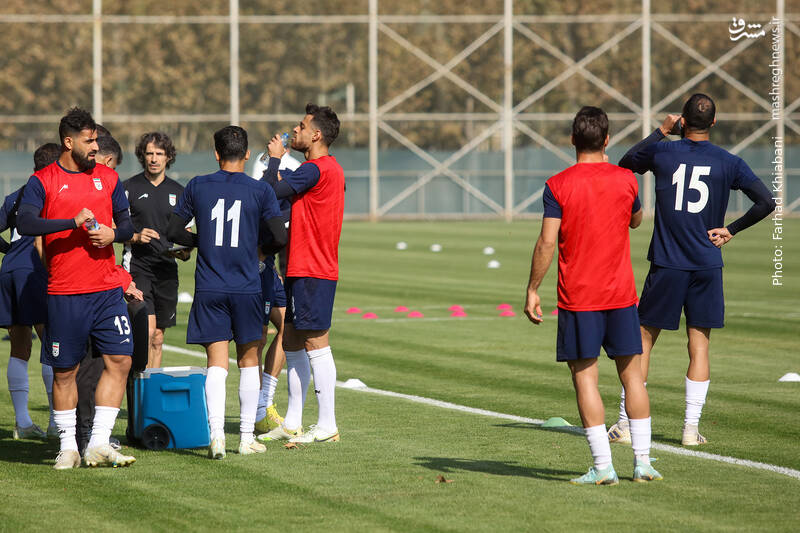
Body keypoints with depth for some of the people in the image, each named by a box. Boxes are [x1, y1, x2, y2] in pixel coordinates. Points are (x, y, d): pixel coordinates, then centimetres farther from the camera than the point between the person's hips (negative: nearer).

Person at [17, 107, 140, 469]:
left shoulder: (108, 178, 12)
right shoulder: (42, 181, -2)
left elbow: (128, 224, 17)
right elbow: (24, 223, -16)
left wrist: (113, 233, -6)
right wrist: (73, 223, -24)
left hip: (107, 289, 3)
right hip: (64, 293, -3)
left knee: (120, 360, -7)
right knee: (64, 370, 3)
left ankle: (98, 444, -3)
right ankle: (67, 446, 15)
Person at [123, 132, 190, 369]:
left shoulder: (178, 191, 12)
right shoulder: (129, 187, 2)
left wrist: (184, 251, -3)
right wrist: (135, 237, -14)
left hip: (167, 268, 4)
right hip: (137, 267, -4)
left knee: (157, 339, 7)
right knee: (147, 330, -18)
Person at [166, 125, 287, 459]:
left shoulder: (197, 187, 1)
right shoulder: (260, 191, -3)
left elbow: (173, 231, 5)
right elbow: (279, 238, -6)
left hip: (209, 290, 1)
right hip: (247, 289, -1)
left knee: (217, 363, 0)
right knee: (248, 361, 11)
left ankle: (216, 433, -15)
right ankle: (247, 438, 13)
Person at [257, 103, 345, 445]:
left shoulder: (316, 170, -15)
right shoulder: (331, 169, 16)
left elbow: (270, 192, -18)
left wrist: (275, 158, -4)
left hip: (311, 272, -10)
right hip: (301, 270, 10)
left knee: (315, 343, -7)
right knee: (292, 342, 12)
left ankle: (326, 425, -6)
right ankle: (292, 423, 17)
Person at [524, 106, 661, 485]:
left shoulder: (558, 186, -8)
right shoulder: (625, 180, 1)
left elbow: (547, 243, -11)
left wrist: (532, 290, -2)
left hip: (577, 297, -3)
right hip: (621, 293, 3)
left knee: (585, 378, 0)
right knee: (632, 373, 10)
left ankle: (603, 467, -5)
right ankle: (642, 462, 8)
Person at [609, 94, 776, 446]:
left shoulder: (661, 153, -2)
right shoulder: (729, 163, -1)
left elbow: (624, 164, 19)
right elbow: (766, 203, -7)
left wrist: (661, 131, 21)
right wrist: (731, 230, 3)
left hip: (666, 265, 0)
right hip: (707, 267, 1)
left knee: (643, 339, 8)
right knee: (699, 346, 5)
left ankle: (625, 423, 8)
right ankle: (691, 427, 2)